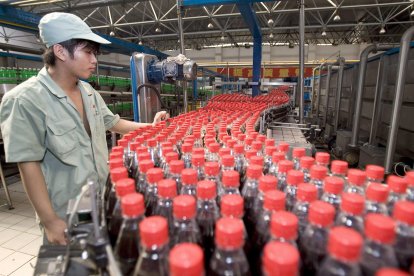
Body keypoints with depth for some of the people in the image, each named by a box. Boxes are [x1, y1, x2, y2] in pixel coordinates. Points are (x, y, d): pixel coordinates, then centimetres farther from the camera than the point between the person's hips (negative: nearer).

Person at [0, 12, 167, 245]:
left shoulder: (89, 93, 2)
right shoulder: (26, 100, -21)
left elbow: (112, 122, 13)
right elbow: (28, 165, -19)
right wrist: (49, 221, -17)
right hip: (65, 216, -6)